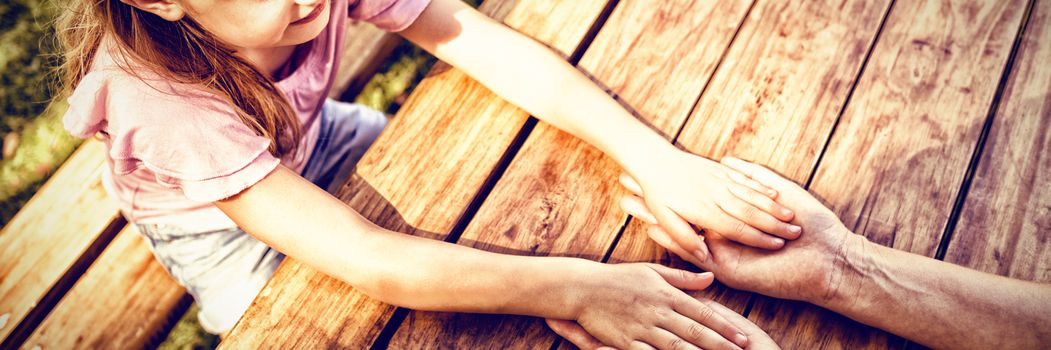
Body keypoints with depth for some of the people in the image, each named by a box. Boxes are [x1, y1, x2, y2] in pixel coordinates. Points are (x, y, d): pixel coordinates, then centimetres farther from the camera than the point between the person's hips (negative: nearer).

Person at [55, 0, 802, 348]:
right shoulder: (159, 97, -41)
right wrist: (579, 288, -49)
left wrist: (655, 157, -39)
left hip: (304, 142, 4)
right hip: (218, 228, -3)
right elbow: (368, 263, -47)